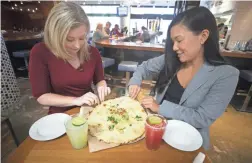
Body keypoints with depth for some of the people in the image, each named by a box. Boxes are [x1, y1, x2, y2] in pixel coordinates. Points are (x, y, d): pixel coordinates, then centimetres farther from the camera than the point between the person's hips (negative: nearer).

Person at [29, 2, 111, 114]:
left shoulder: (92, 52, -4)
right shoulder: (40, 53, -12)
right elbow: (41, 96, -11)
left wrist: (101, 87, -13)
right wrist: (76, 100, -21)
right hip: (61, 115, -1)